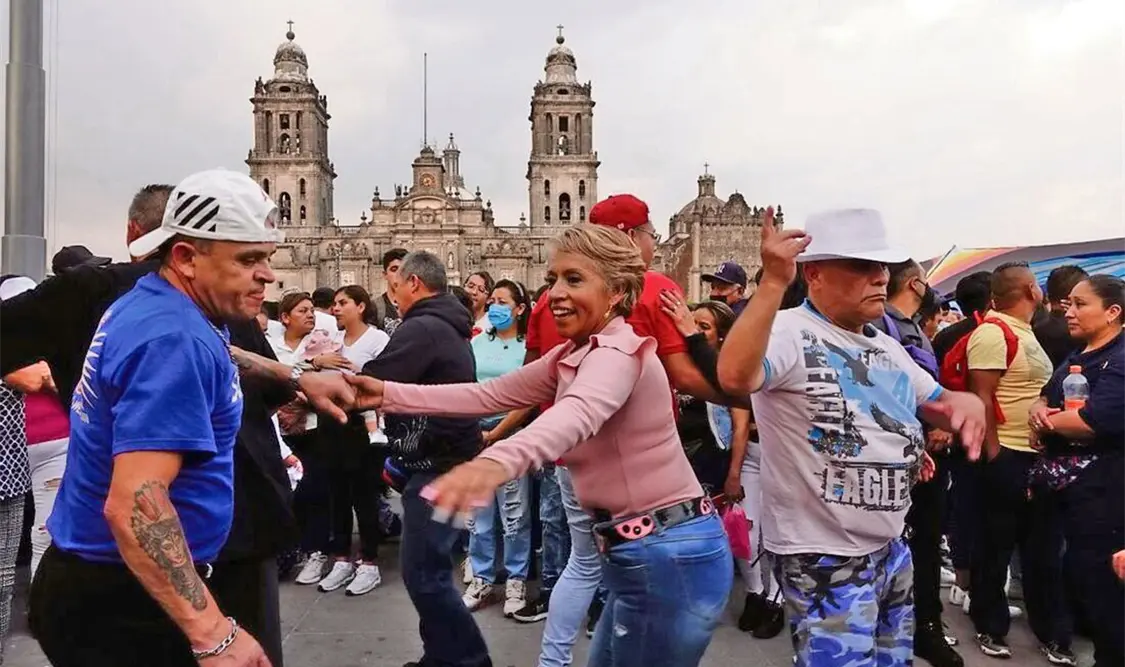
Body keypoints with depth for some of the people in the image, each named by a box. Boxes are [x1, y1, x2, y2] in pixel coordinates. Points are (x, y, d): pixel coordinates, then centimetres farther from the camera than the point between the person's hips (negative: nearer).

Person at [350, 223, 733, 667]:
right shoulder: (575, 354, 10)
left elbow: (577, 414, -41)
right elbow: (491, 395, 8)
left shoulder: (617, 351, -19)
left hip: (667, 556, -9)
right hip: (641, 553, 9)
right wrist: (390, 394, 0)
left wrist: (497, 460, -61)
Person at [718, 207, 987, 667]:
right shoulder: (789, 333, -19)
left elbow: (937, 403, 18)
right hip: (824, 560, -9)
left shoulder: (886, 346, 9)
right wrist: (773, 282, -42)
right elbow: (735, 376, -39)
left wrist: (968, 402, -5)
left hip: (890, 551, 9)